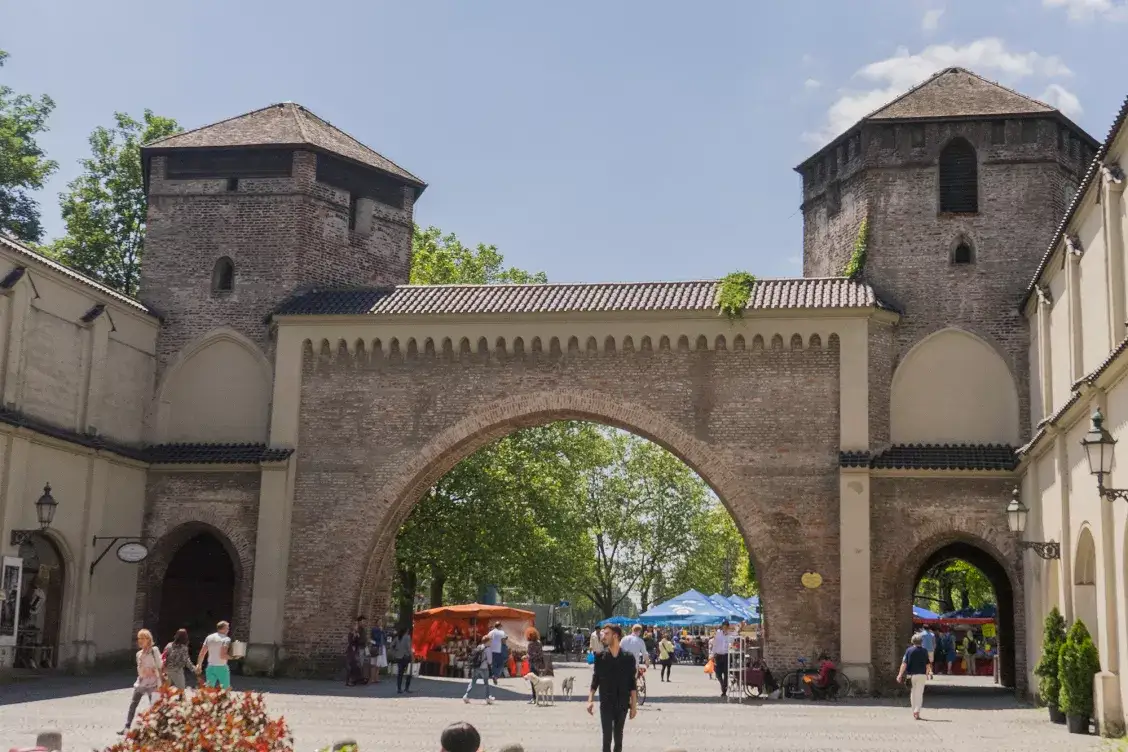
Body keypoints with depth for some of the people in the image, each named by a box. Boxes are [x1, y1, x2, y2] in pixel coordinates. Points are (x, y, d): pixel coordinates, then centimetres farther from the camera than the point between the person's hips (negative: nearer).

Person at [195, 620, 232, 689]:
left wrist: (198, 665, 14)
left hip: (210, 667, 5)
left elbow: (202, 653, 7)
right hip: (221, 668, -5)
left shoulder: (209, 637, 7)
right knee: (226, 690, 6)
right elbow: (222, 656, -22)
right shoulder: (226, 639, -12)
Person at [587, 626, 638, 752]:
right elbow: (595, 680, 3)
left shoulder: (628, 658, -4)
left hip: (622, 704, 0)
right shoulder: (600, 657, -1)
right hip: (606, 704, 0)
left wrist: (634, 705, -3)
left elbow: (633, 684, -1)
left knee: (618, 737, 11)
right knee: (607, 737, -3)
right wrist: (590, 700, -6)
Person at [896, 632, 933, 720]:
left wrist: (900, 674, -9)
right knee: (919, 694, 1)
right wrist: (928, 673, 22)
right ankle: (917, 711, -14)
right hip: (921, 674, -1)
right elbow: (928, 664, 5)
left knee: (913, 693, 14)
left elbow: (904, 663, -9)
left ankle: (914, 711, 20)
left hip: (911, 674, 1)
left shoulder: (909, 650, -3)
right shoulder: (924, 651, 0)